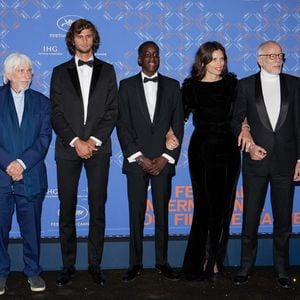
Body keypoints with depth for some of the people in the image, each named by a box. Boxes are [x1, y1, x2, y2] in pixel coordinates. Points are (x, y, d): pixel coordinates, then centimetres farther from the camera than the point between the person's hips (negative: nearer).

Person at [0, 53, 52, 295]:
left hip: (31, 176, 1)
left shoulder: (41, 102, 10)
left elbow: (44, 138, 0)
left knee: (32, 228, 8)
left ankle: (33, 271, 22)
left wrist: (22, 163, -13)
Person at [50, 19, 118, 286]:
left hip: (98, 147, 0)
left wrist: (94, 141, -9)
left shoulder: (107, 70, 10)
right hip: (68, 148, 0)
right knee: (67, 209, 3)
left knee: (98, 208, 2)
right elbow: (56, 113, 2)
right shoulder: (60, 72, 10)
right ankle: (68, 265, 12)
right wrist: (75, 141, -10)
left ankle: (95, 264, 12)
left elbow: (112, 111, 3)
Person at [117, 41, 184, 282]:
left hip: (163, 161, 1)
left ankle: (162, 261, 16)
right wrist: (139, 157, -8)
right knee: (136, 213, 3)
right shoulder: (127, 86, 6)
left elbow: (178, 124, 4)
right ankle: (136, 263, 13)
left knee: (162, 213, 5)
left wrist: (166, 158, -6)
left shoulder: (172, 86, 9)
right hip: (136, 160, -1)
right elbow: (123, 125, 0)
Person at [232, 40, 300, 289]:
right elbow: (237, 121, 4)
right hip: (256, 160, -1)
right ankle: (246, 266, 20)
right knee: (250, 217, 7)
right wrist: (249, 145, -10)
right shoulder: (246, 85, 3)